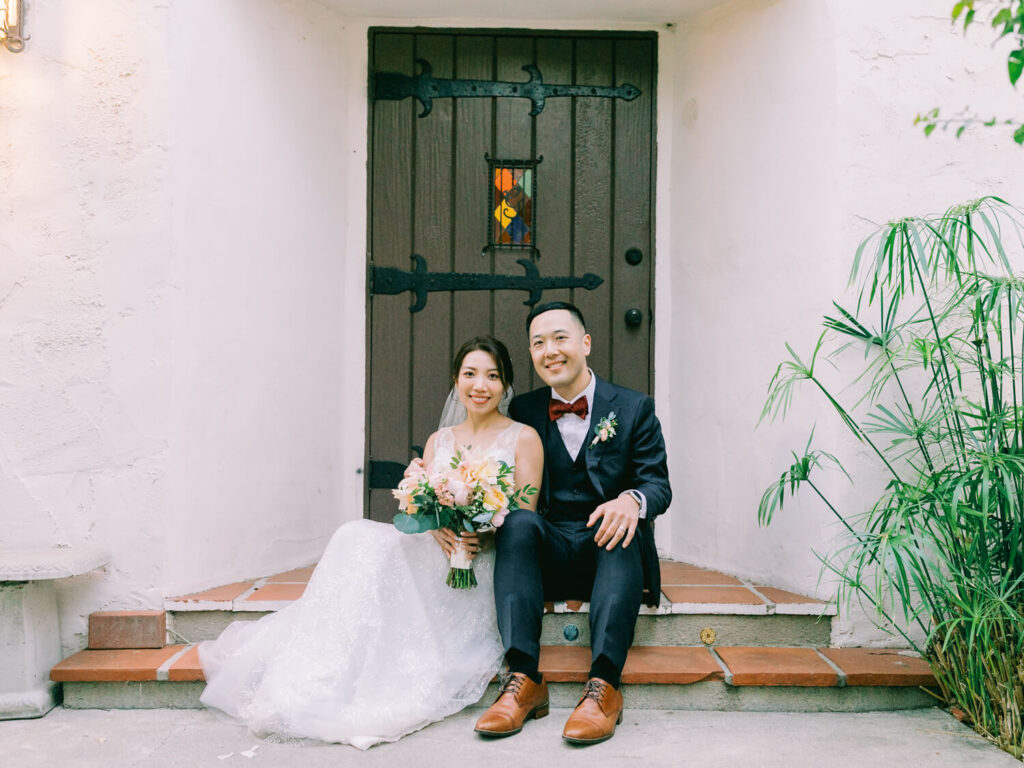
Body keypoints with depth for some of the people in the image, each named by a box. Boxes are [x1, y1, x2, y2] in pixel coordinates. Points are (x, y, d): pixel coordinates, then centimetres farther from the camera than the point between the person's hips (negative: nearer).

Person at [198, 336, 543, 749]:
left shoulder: (524, 439, 5)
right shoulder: (438, 441, 19)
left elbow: (524, 519, -1)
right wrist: (441, 529, -15)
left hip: (488, 566, -5)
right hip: (436, 555, 5)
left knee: (369, 545, -28)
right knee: (361, 538, -25)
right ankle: (322, 682, -29)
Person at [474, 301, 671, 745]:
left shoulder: (634, 408, 5)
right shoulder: (523, 411, 10)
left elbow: (657, 483, -2)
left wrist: (633, 500, -27)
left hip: (608, 549, -1)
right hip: (548, 554, 1)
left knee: (625, 523, -33)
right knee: (519, 521, -29)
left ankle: (604, 684, -39)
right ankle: (524, 679, -35)